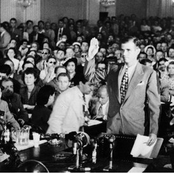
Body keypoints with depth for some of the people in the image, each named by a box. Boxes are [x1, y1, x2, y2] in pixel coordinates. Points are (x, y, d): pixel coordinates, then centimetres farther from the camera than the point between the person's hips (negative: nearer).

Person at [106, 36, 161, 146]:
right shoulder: (113, 72, 9)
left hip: (135, 126, -3)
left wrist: (153, 132, -7)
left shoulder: (148, 73, -3)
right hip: (113, 126, 3)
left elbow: (154, 104, -3)